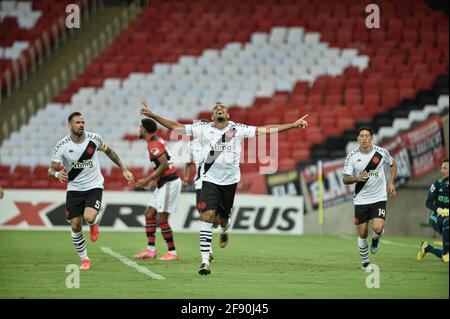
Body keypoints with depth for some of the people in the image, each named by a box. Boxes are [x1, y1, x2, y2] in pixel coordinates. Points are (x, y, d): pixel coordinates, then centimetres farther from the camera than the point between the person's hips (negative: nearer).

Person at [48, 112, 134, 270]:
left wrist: (124, 169, 13)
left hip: (94, 186, -1)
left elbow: (109, 151, 13)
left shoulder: (94, 138, -7)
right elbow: (51, 169, -8)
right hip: (74, 189, 1)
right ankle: (84, 260, 18)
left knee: (89, 217, -26)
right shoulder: (62, 145, -11)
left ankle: (94, 224, 13)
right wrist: (57, 174, -32)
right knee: (75, 226, -2)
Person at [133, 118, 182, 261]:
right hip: (163, 183, 10)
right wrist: (150, 180, 18)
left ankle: (172, 252, 1)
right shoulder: (155, 141, 14)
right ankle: (150, 250, 13)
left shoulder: (154, 143, -16)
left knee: (161, 219, -7)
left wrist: (149, 179, -18)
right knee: (149, 213, 11)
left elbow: (164, 165, -23)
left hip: (169, 183, -10)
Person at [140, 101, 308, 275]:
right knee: (207, 216, -15)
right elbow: (175, 127, 2)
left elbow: (265, 130, 1)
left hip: (230, 181, 1)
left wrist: (294, 125, -3)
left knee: (223, 218, 10)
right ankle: (205, 260, -15)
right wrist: (153, 116, -5)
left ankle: (224, 231, 51)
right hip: (210, 180, -1)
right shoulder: (204, 129, 1)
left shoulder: (237, 129, 2)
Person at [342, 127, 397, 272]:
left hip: (379, 198, -1)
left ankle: (376, 239, 18)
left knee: (378, 228, -20)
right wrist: (357, 178, -26)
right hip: (361, 199, 1)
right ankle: (365, 263, 24)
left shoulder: (381, 152, -5)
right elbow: (345, 179, -5)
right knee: (362, 233, 3)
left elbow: (393, 164, 15)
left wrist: (391, 183, 6)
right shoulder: (352, 156, -7)